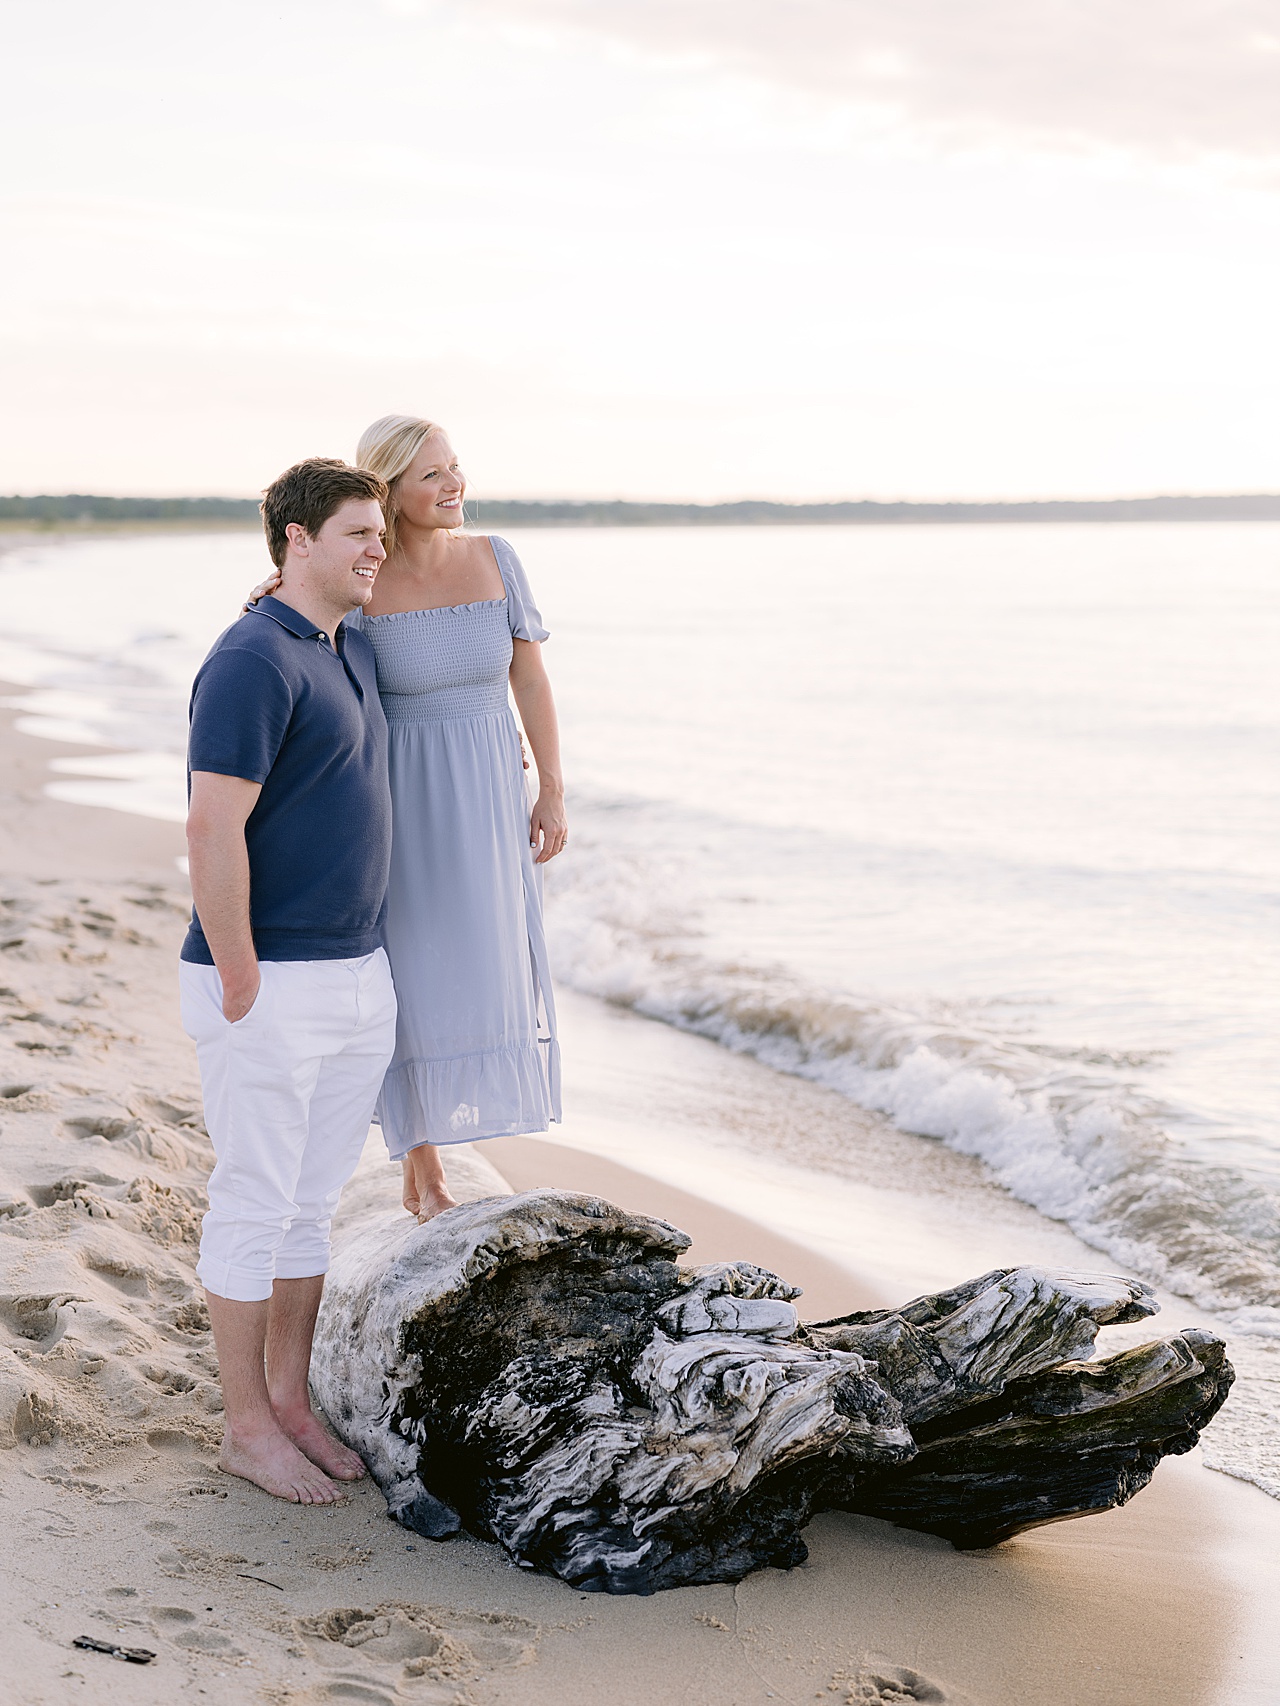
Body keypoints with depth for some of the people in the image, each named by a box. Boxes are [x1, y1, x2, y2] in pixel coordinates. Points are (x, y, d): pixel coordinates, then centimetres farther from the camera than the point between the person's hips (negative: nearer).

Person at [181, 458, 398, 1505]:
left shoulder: (353, 653, 12)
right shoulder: (252, 662, -17)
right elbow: (214, 832, -22)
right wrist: (241, 988, -20)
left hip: (358, 977, 9)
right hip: (267, 985, -9)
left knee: (315, 1203, 15)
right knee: (256, 1205, 3)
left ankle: (291, 1403, 27)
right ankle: (248, 1427, 15)